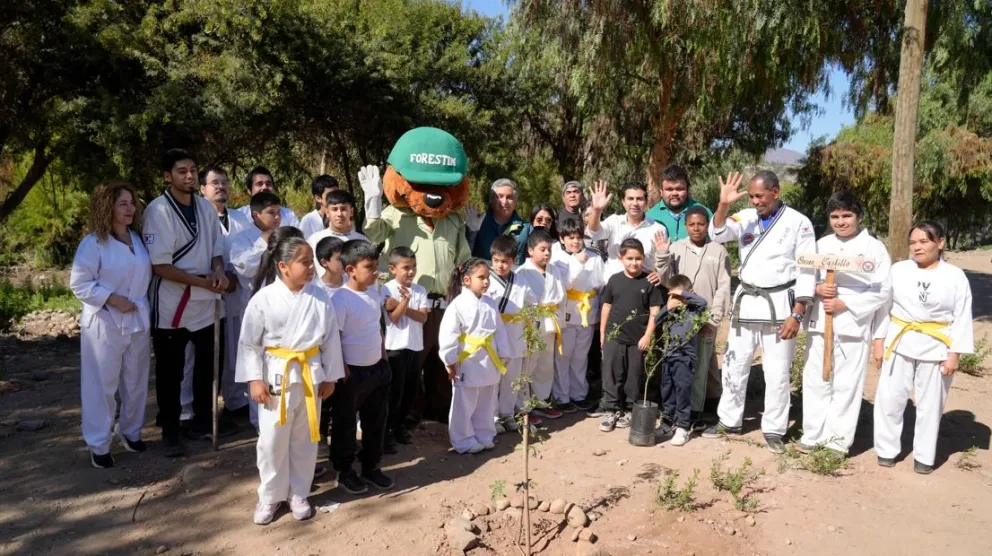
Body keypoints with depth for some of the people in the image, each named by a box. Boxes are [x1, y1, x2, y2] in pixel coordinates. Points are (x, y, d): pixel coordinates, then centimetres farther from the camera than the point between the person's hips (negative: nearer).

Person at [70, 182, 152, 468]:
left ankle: (130, 431, 32)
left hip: (137, 319, 6)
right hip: (104, 323, -6)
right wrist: (112, 299, -19)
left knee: (136, 381, 14)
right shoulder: (93, 243, -12)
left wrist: (141, 304, 6)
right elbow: (78, 284, -13)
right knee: (102, 385, 2)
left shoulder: (137, 239, 7)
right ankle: (99, 444, 14)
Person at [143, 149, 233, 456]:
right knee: (170, 371, 8)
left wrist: (218, 271, -11)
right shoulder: (158, 211, -15)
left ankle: (203, 420, 34)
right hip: (172, 303, -6)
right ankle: (170, 431, 22)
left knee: (208, 362, 17)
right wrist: (202, 281, -19)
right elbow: (160, 266, -18)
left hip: (205, 301, 6)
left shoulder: (206, 207, 4)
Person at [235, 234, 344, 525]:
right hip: (276, 376, -2)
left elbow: (331, 338, 3)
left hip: (310, 376, 2)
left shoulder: (320, 297, -4)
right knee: (272, 440, 7)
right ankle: (270, 496, 27)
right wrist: (255, 379, -9)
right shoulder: (264, 298, -11)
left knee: (305, 439, 13)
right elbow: (249, 342, -6)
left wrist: (330, 377, 4)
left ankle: (298, 494, 30)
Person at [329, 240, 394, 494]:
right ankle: (344, 472, 26)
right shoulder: (341, 299, -19)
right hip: (352, 371, -7)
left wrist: (383, 358, 14)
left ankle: (371, 467, 33)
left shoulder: (374, 295, 4)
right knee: (345, 423, 9)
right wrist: (341, 369, -16)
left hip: (377, 368, 7)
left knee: (376, 420, 17)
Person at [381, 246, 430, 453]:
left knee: (410, 390, 14)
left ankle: (400, 425, 31)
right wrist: (405, 301, -29)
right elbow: (394, 318, -16)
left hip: (415, 347, 5)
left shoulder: (420, 290, 4)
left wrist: (402, 305, -17)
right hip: (395, 347, -5)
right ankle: (387, 432, 12)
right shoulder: (387, 290, -9)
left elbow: (423, 317, -7)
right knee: (394, 391, 1)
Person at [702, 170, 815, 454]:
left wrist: (797, 314, -13)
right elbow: (717, 234, -10)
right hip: (746, 301, 4)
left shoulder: (798, 223, -7)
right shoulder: (746, 218, 4)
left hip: (779, 303, -4)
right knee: (734, 365, 11)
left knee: (777, 372, 4)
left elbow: (806, 271, -8)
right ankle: (729, 420, 26)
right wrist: (724, 204, -26)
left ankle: (774, 429, 18)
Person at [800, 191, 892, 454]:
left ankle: (839, 440, 15)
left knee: (847, 383, 2)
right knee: (815, 379, 9)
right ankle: (813, 434, 22)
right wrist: (817, 288, -11)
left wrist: (844, 304, -15)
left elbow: (882, 291, -8)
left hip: (854, 324, -4)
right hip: (821, 322, 4)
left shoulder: (874, 248, -4)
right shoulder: (822, 245, 8)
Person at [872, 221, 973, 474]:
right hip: (900, 344, 1)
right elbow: (884, 306, 4)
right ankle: (887, 449, 20)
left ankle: (924, 456, 23)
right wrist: (879, 340, 2)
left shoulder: (955, 276, -4)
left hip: (936, 349, -1)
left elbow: (962, 319, -3)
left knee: (930, 404, 9)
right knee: (890, 399, 4)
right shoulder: (898, 270, 0)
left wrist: (955, 354, -7)